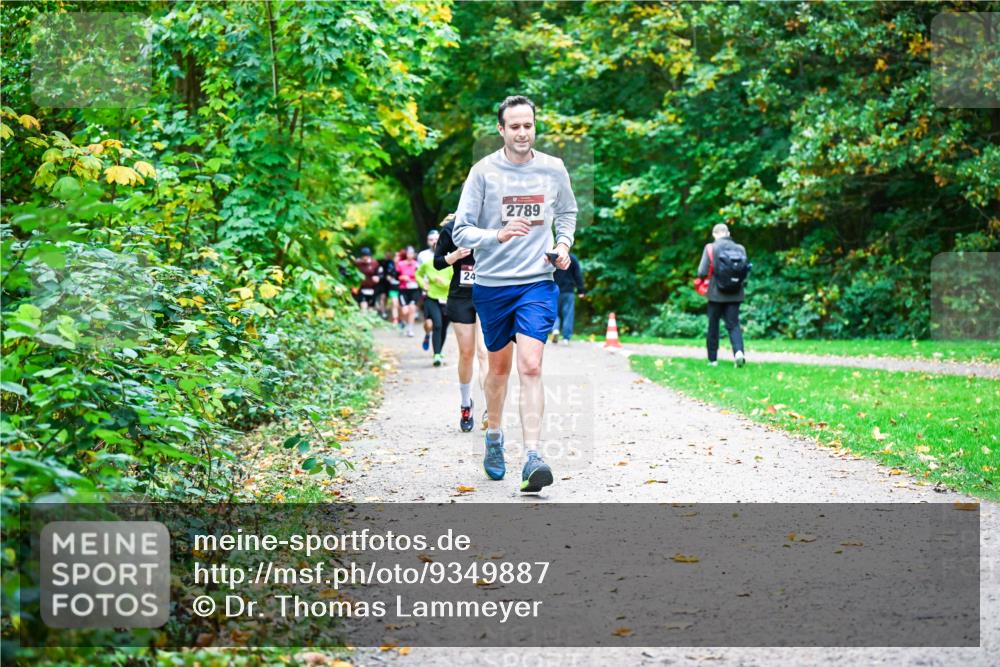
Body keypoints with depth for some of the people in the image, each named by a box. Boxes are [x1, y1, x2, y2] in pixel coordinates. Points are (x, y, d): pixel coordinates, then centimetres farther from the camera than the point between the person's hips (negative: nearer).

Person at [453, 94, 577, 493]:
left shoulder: (553, 169, 2)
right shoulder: (483, 172, -5)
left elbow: (568, 213, 21)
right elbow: (461, 232, -7)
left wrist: (564, 244, 3)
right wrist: (499, 235, -24)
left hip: (537, 283, 0)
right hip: (491, 284, 0)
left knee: (530, 367, -14)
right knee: (499, 367, 14)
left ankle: (532, 457, -19)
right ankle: (494, 439, 36)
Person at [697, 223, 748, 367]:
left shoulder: (711, 248, -9)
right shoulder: (740, 249, 0)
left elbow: (702, 272, -13)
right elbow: (745, 272, 2)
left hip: (716, 294, -2)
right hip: (735, 295, 2)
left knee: (713, 326, 11)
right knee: (733, 325, 5)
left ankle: (712, 358, 17)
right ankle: (739, 351, -20)